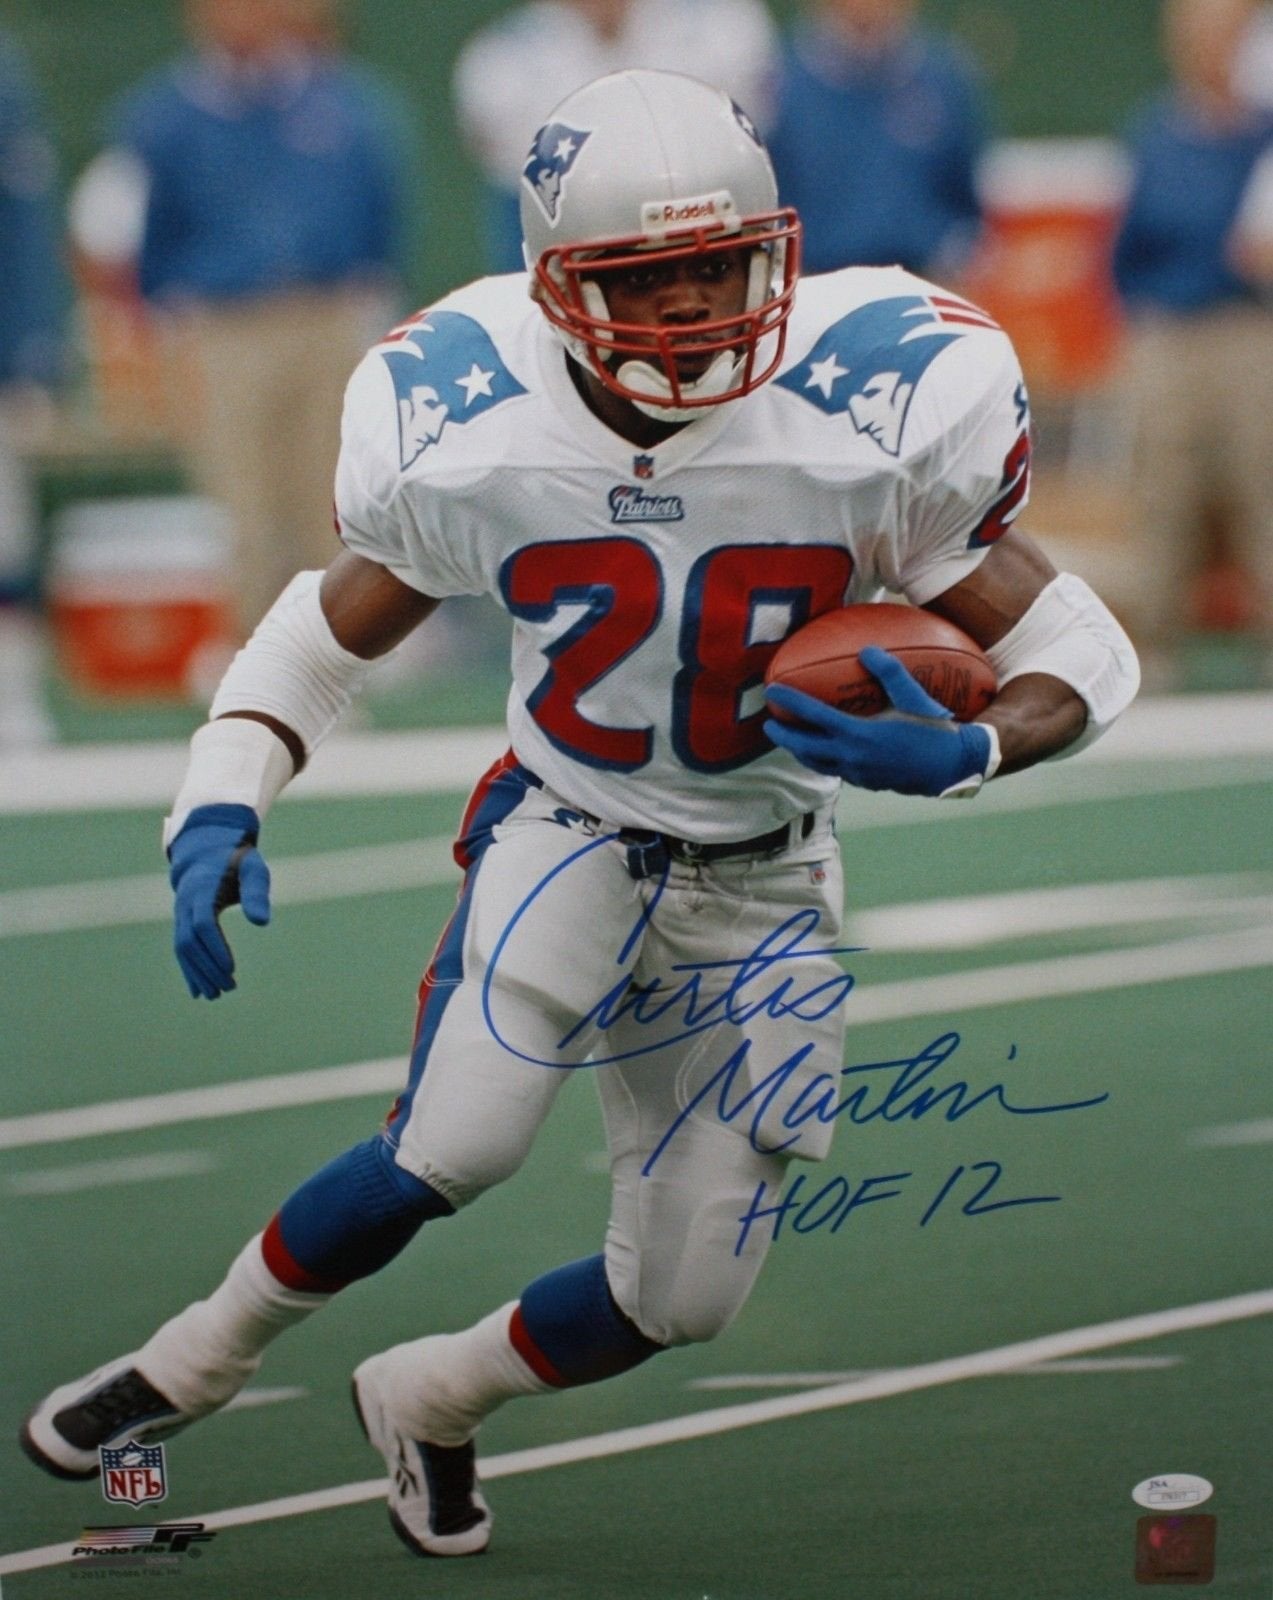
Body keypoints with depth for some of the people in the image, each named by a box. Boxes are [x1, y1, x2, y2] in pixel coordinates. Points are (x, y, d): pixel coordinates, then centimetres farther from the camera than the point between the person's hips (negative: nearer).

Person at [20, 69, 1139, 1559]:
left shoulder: (879, 413, -24)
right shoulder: (465, 427, -18)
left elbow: (1074, 653, -15)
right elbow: (328, 633, 1)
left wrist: (956, 752, -36)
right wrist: (219, 809, -15)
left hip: (758, 885, 1)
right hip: (564, 831, -1)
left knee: (682, 1297, 4)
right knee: (456, 1146, -27)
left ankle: (428, 1396, 36)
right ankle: (196, 1357, -2)